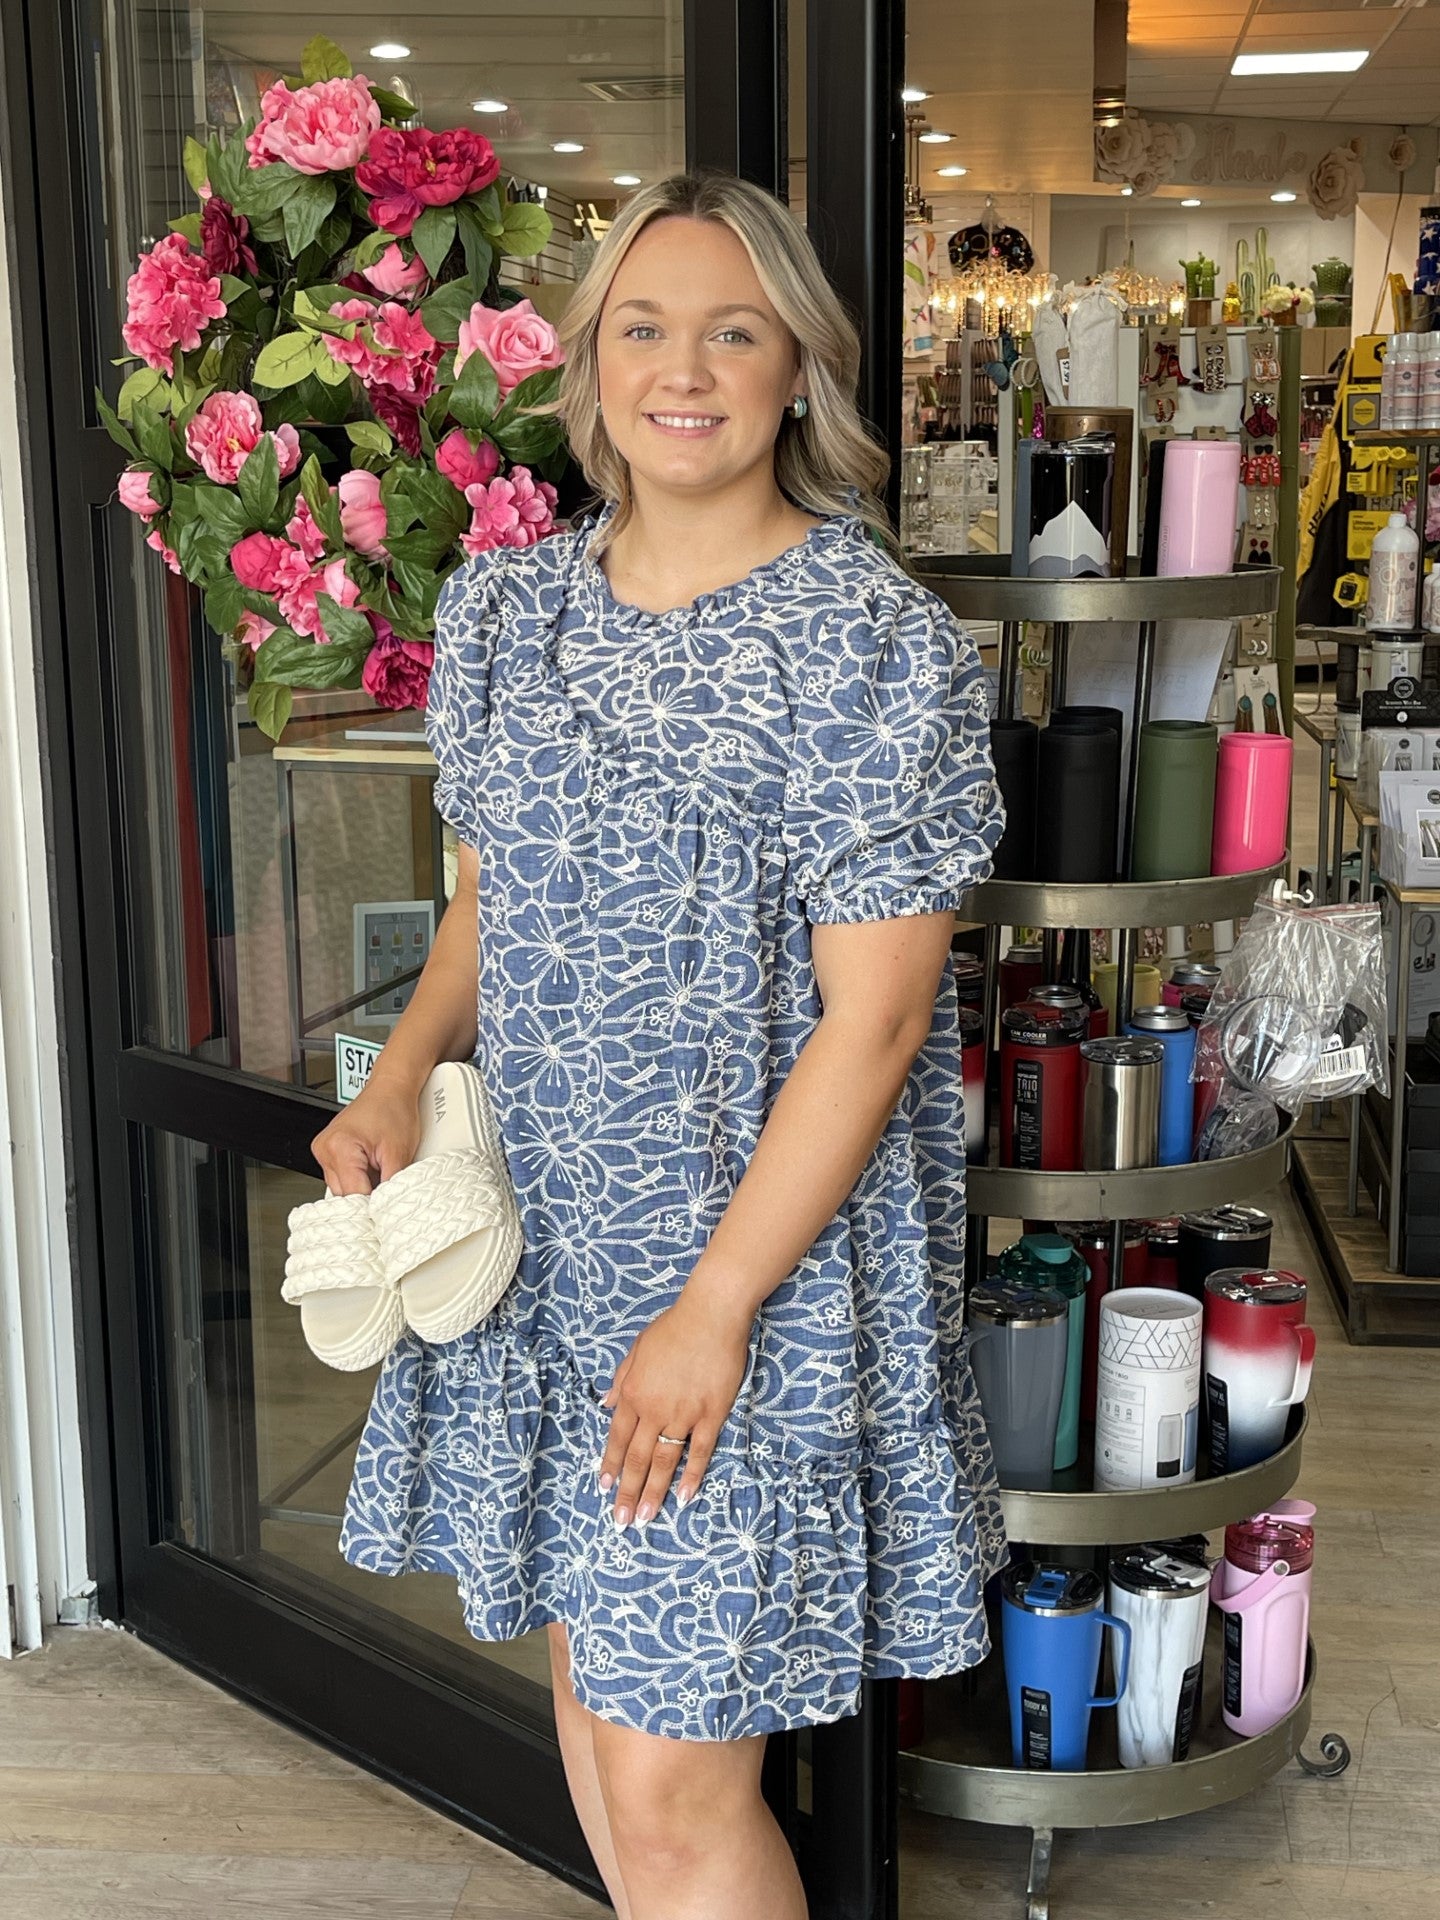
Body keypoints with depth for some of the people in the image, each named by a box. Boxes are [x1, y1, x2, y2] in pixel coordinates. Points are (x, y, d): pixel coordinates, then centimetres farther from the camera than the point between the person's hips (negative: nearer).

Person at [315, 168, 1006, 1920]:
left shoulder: (877, 642, -14)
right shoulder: (506, 607, 4)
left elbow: (872, 1019, -16)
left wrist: (716, 1306, -18)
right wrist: (402, 1077, -2)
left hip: (764, 1263, -6)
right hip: (539, 1244, 6)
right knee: (593, 1683, 20)